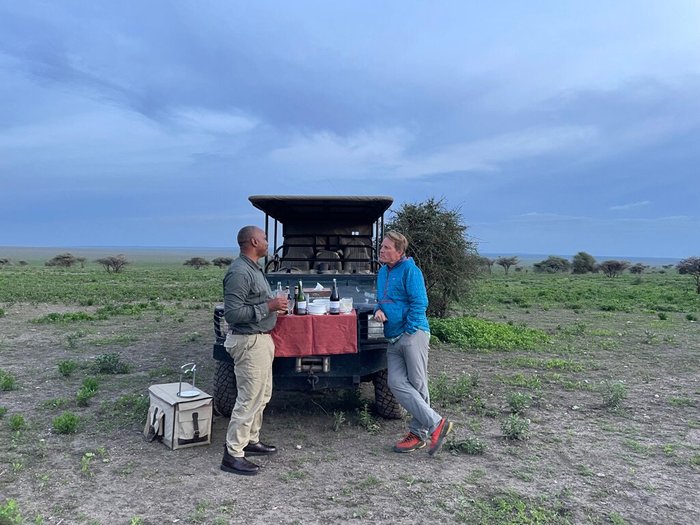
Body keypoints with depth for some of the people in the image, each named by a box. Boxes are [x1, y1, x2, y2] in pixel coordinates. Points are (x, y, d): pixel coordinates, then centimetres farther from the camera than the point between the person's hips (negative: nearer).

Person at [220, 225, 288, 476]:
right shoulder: (239, 272, -20)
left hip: (261, 339, 11)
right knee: (249, 399, -5)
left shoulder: (253, 268, 13)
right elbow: (232, 313, -25)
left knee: (262, 394, 19)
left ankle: (251, 440, 32)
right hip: (249, 342, -11)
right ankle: (233, 455, 4)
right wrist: (268, 307, -22)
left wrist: (273, 303, 7)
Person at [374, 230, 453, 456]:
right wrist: (378, 309, 4)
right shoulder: (382, 272, 17)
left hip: (413, 334, -8)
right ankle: (436, 423, 2)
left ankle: (419, 433, 8)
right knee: (396, 383, -5)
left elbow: (419, 302, -13)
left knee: (417, 385, -3)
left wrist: (408, 332, -13)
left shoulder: (409, 270, -8)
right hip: (393, 339, 8)